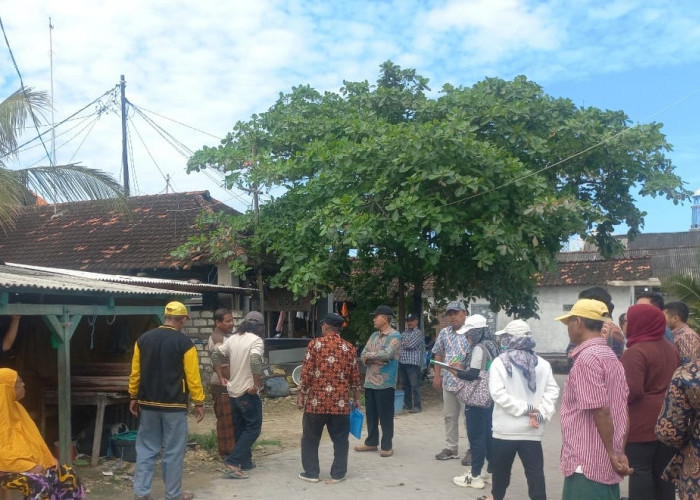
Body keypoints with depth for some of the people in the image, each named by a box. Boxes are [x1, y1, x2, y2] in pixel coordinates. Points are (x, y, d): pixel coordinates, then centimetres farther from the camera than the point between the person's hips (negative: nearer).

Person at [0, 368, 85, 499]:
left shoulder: (15, 407, 13)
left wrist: (49, 458, 9)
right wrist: (29, 467, -23)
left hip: (33, 462, 9)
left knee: (68, 476, -2)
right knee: (41, 485, -32)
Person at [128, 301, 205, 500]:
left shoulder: (143, 339, 2)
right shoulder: (184, 343, -11)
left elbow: (135, 372, 5)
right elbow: (192, 376, -10)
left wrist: (134, 397, 15)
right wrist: (199, 403, -2)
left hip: (148, 403, 5)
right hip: (174, 405, -4)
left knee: (146, 448, 12)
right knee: (174, 451, 5)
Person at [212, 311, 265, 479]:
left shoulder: (233, 339, 8)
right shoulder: (256, 340, -14)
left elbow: (215, 355, 9)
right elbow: (255, 360, -30)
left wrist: (221, 378, 14)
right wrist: (257, 384, -21)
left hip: (233, 391, 7)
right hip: (248, 392, -7)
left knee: (240, 428, 17)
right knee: (253, 428, 1)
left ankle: (246, 462, 26)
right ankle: (233, 461, -10)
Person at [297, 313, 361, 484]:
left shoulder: (315, 344, -4)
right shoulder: (350, 348, 3)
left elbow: (306, 373, -7)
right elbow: (355, 377, 6)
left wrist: (301, 394, 3)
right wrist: (356, 398, 17)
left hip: (316, 400, -2)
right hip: (341, 402, 2)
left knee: (310, 438, 13)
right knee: (340, 439, 12)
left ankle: (311, 473, 17)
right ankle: (337, 474, 14)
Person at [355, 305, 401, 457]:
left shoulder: (395, 336, -8)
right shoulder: (374, 335, 14)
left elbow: (387, 354, -22)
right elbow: (363, 356, 6)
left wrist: (369, 355, -7)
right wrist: (376, 359, -14)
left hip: (385, 382, -7)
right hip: (370, 381, 7)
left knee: (385, 416, 1)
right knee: (371, 414, 14)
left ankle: (387, 446, 11)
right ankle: (371, 442, 26)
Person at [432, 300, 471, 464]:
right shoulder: (444, 333, 9)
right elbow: (438, 355, 15)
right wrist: (437, 376, 10)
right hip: (448, 381, 6)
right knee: (449, 416, 13)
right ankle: (451, 448, 25)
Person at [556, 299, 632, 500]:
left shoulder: (587, 357, -16)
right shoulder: (611, 357, 14)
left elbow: (600, 411, -20)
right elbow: (622, 411, 13)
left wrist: (613, 454, -12)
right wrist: (620, 452, 12)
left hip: (587, 465, -9)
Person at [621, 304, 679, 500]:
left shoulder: (636, 352, -18)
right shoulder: (671, 349, 11)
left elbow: (631, 391, -23)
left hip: (642, 423, -8)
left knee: (640, 470, 0)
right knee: (663, 470, 14)